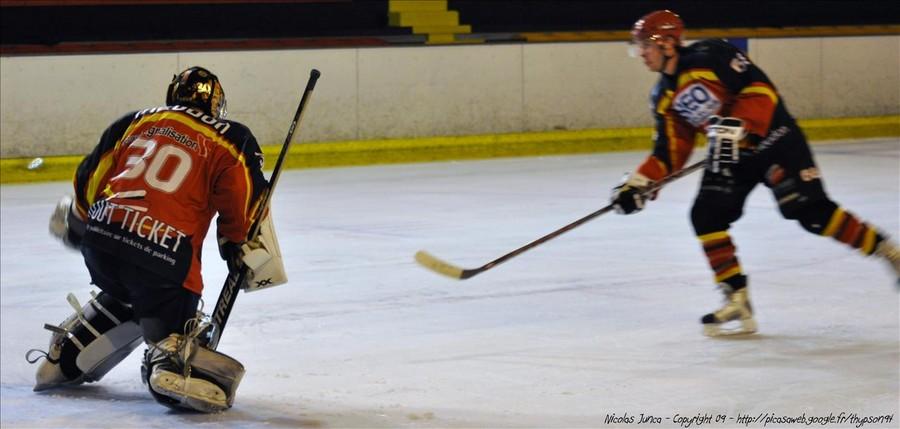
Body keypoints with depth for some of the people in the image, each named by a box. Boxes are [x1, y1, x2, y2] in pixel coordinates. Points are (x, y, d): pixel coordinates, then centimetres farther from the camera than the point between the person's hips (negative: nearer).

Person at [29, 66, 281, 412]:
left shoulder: (137, 121, 20)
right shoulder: (231, 138, 10)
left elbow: (90, 177, 21)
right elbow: (247, 201, 0)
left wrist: (77, 220, 38)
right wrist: (238, 247, 15)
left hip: (99, 239, 5)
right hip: (163, 254, -5)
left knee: (124, 295, 33)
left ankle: (63, 360, 37)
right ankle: (173, 366, -30)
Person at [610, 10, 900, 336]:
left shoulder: (710, 57, -17)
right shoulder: (664, 97, 7)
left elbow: (760, 89, -21)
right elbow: (671, 150, 10)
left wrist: (735, 127, -31)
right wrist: (639, 183, 0)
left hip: (772, 140, -8)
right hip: (729, 155, 8)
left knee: (811, 211, -15)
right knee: (706, 217, -6)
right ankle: (738, 302, -1)